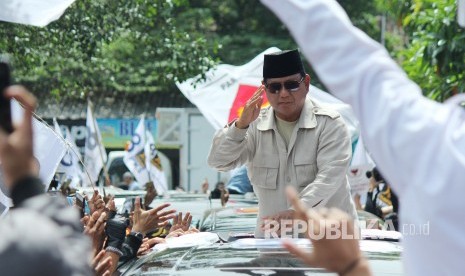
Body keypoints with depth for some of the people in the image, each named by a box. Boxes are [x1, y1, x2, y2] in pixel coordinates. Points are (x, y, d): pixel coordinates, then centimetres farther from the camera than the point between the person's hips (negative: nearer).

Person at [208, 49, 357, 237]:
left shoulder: (329, 123, -3)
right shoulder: (256, 125, 9)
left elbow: (329, 177, -16)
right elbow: (218, 162, 3)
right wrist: (241, 125, -13)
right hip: (271, 237, 2)